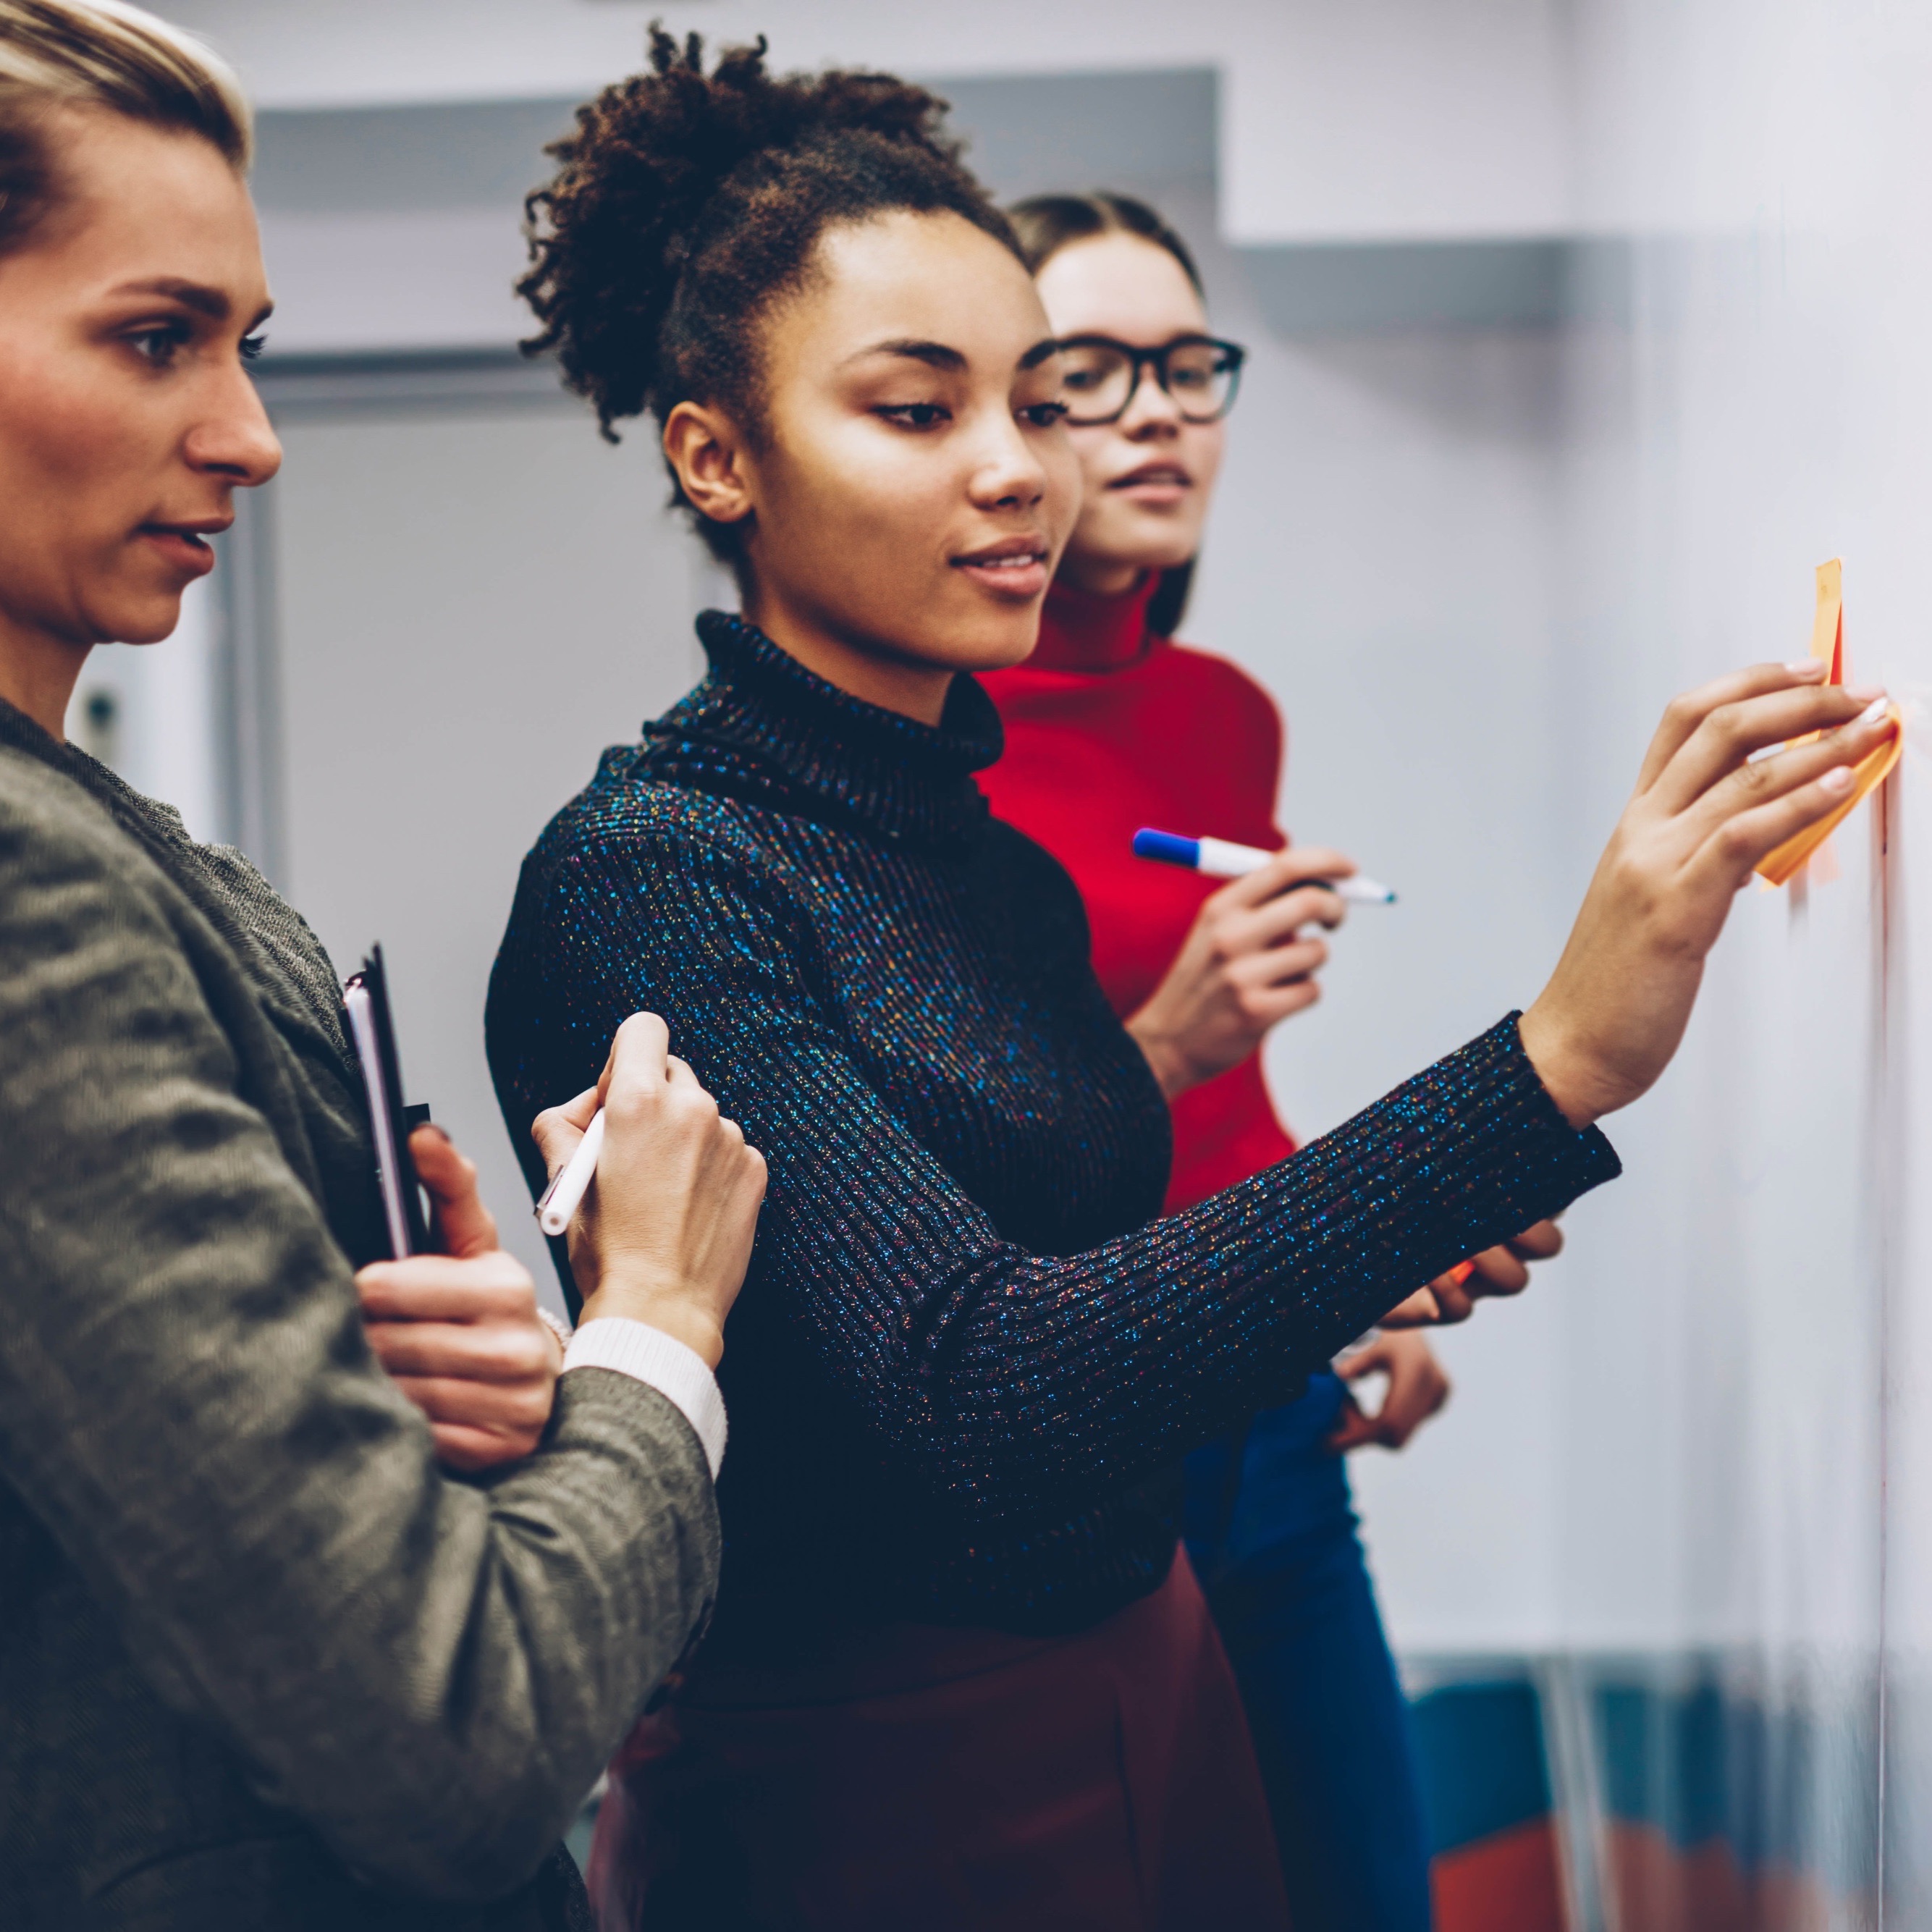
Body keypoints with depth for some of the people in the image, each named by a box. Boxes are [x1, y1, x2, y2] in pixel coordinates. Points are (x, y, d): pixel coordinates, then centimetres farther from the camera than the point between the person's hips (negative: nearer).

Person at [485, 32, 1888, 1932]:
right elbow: (971, 1385, -31)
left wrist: (1363, 1285, -1)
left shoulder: (988, 845, 5)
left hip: (1143, 1707, 7)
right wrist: (1553, 1063, -37)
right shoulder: (648, 869, -19)